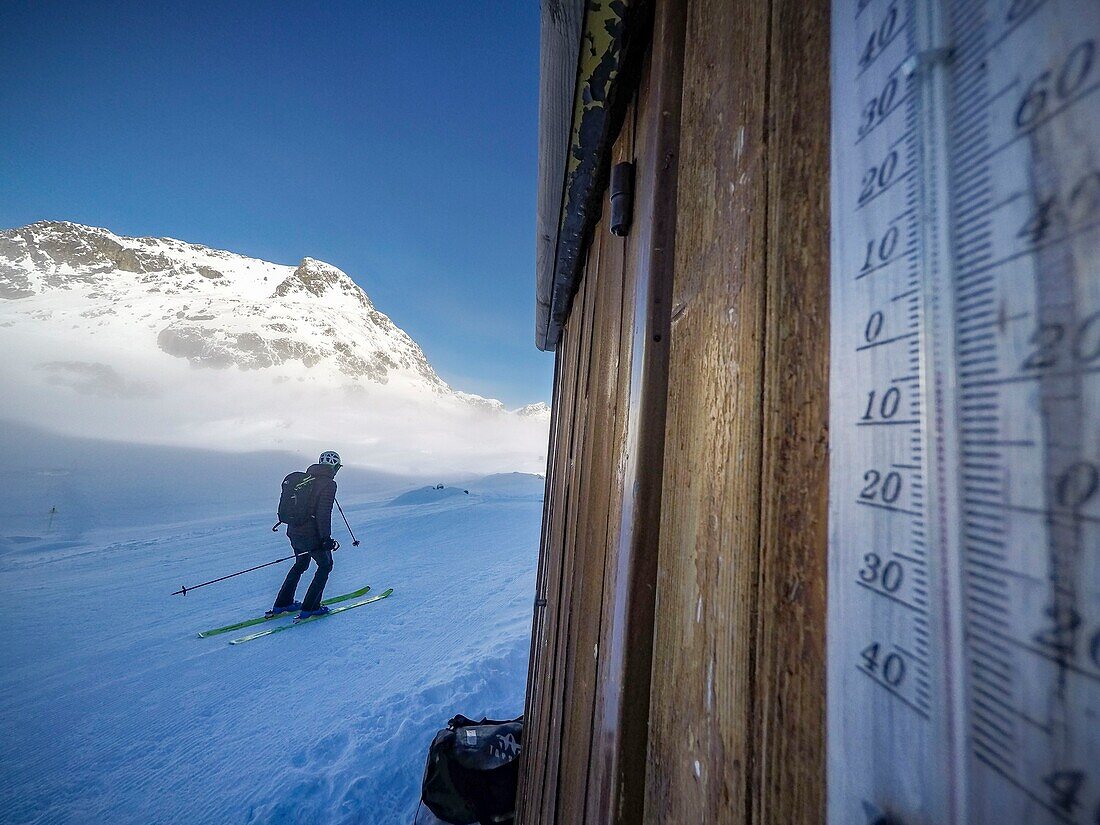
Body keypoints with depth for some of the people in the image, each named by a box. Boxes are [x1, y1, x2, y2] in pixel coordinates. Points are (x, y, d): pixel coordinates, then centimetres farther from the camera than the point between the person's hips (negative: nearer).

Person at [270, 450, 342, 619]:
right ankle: (310, 608, 13)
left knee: (301, 564, 28)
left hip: (294, 532, 8)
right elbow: (324, 513, -23)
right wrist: (326, 537, -20)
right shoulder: (328, 483, -17)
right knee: (325, 565, 12)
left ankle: (282, 603, 33)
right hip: (312, 535, -8)